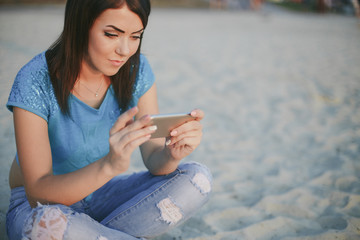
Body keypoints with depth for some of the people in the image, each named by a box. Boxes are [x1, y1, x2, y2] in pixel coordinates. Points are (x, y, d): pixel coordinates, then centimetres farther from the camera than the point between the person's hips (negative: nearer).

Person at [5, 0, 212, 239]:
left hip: (103, 194, 4)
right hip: (39, 206, -4)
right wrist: (109, 165, -46)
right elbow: (37, 194, -28)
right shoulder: (35, 82, -24)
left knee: (198, 178, -17)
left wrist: (172, 154, -36)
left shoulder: (137, 70, -10)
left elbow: (153, 159, -11)